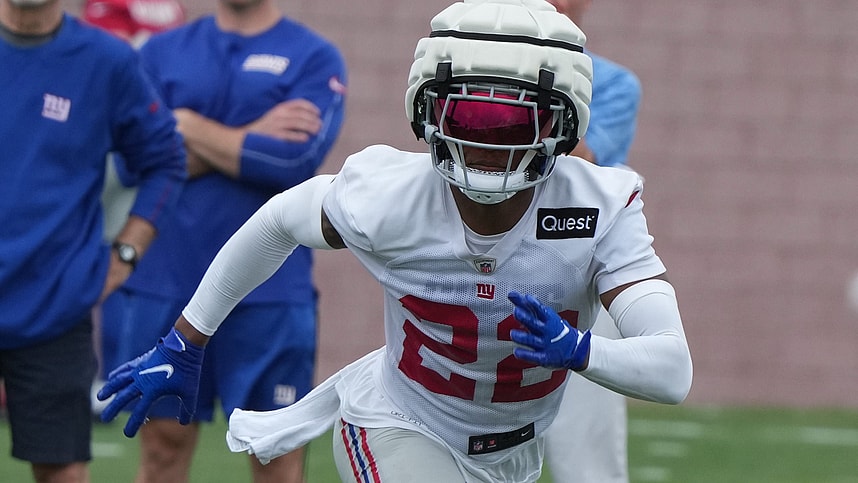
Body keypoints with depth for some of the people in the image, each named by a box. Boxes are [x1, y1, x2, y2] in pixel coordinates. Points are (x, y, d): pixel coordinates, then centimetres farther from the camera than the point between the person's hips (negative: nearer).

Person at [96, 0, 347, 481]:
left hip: (269, 291, -2)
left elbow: (295, 161, -14)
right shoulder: (162, 52, 10)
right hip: (165, 284, 2)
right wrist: (249, 140, -9)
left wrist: (190, 127, -5)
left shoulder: (315, 58, 2)